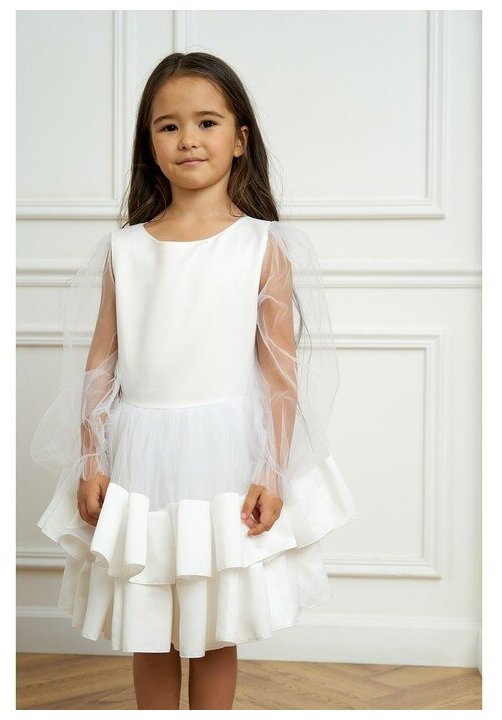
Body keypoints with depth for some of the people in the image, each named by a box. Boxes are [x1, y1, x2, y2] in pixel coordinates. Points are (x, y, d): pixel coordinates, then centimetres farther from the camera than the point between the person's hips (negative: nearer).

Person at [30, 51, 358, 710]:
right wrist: (90, 464, 1)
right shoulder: (124, 249, 3)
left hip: (226, 452, -2)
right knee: (147, 629, 13)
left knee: (216, 627, 11)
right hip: (140, 456, 2)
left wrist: (273, 473, -8)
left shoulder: (264, 246, -3)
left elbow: (281, 369, -4)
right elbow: (98, 363, 5)